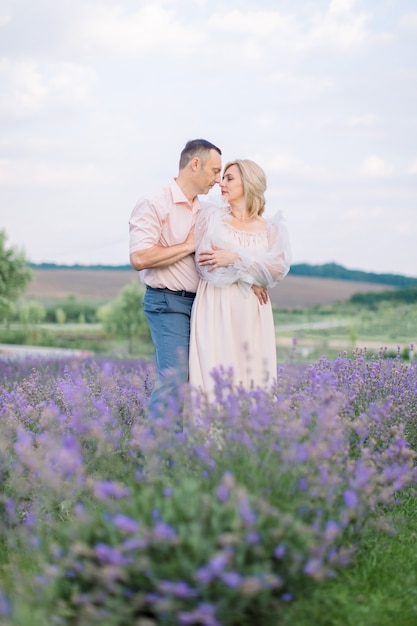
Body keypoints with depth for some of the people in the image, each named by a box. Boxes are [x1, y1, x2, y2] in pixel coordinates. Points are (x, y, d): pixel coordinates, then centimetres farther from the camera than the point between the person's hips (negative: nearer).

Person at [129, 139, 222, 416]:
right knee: (175, 380, -14)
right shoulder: (155, 204, -8)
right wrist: (188, 246, -11)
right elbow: (139, 258, -19)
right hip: (168, 302, -8)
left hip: (199, 302, 8)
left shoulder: (203, 211, 16)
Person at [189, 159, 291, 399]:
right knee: (215, 375, -7)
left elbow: (280, 267, -5)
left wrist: (236, 258, -13)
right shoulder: (211, 216, 8)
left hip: (252, 314, 2)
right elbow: (204, 262, -2)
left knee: (253, 375, -2)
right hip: (216, 309, -1)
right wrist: (249, 279, -6)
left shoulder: (270, 228, 11)